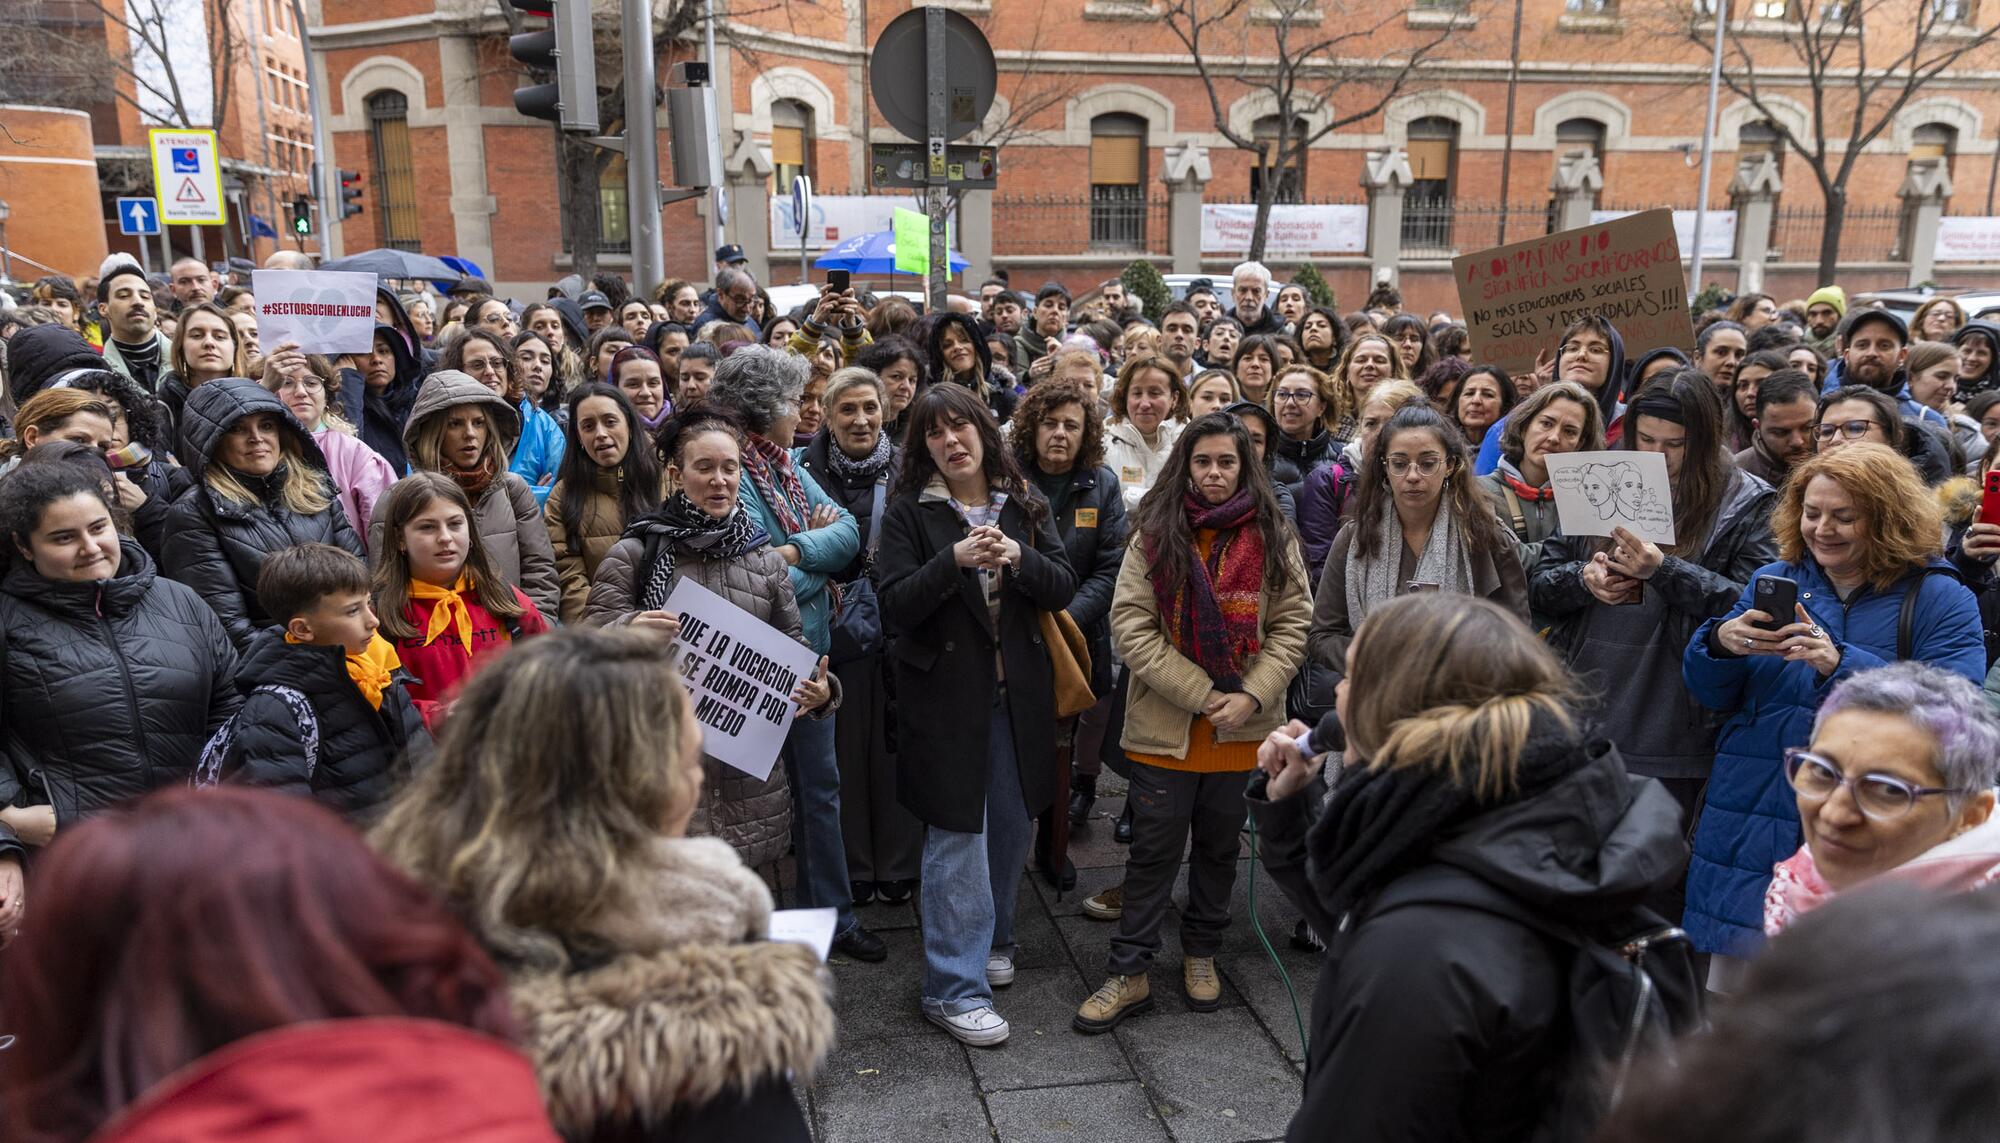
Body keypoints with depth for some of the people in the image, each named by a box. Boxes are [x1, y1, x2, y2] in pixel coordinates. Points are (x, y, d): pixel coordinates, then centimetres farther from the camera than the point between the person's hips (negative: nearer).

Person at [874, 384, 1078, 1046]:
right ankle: (954, 987, 4)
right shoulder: (909, 511, -3)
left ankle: (992, 940, 34)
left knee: (1012, 823, 13)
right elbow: (895, 607, -11)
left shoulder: (1022, 504, 7)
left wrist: (1018, 557, -18)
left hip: (1019, 691, 4)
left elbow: (1064, 590, 1)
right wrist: (955, 560, -25)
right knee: (957, 832, -4)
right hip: (946, 689, -4)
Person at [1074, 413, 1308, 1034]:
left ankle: (1201, 954, 34)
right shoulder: (1154, 535, -4)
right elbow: (1131, 626, -9)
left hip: (1243, 726, 2)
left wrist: (1250, 696, -12)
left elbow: (1292, 624, 2)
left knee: (1219, 844, 16)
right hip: (1165, 722, -2)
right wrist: (1201, 694, -15)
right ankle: (1129, 974, 16)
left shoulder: (1274, 538, 2)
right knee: (1155, 848, 5)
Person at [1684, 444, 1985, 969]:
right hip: (1750, 823, 3)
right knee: (1731, 985, 9)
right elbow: (1712, 695, 6)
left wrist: (1842, 665, -29)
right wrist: (1720, 644, -16)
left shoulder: (1940, 600, -2)